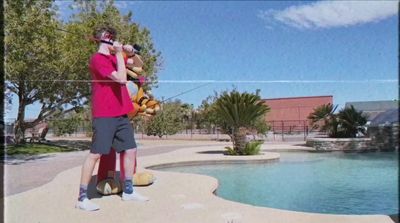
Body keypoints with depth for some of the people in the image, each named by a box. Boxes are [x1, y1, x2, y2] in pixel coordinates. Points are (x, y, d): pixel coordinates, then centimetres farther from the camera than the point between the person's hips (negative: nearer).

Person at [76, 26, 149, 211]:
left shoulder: (113, 58, 18)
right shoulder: (97, 59, -9)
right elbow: (121, 79, -19)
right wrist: (119, 53, -12)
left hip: (120, 114, 9)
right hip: (104, 115, -8)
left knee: (130, 150, 8)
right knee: (96, 153, -7)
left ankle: (128, 191, 20)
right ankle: (82, 197, 1)